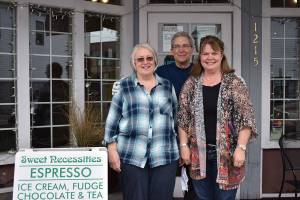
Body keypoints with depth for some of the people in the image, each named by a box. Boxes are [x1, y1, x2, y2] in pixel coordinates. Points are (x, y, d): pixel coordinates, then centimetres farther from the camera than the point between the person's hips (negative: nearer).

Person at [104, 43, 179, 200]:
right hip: (132, 157, -1)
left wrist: (181, 148, 13)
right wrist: (112, 150, -4)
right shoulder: (123, 86, 4)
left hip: (165, 157, 2)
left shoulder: (168, 86, 11)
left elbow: (176, 118, 15)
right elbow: (112, 120, 3)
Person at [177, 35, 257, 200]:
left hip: (226, 153, -2)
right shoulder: (191, 83, 5)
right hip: (198, 153, 2)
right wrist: (184, 145, 1)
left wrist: (241, 148, -13)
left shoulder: (234, 83, -3)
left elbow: (246, 118, -6)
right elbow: (182, 118, 7)